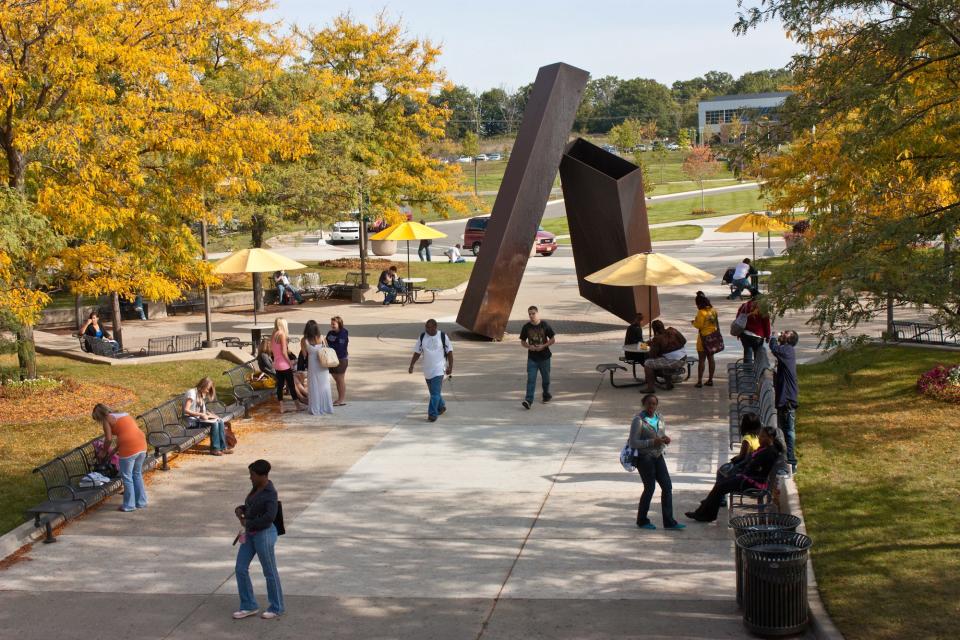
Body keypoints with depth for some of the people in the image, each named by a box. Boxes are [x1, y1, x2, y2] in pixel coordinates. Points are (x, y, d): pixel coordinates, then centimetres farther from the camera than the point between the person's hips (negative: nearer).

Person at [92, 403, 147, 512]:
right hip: (142, 444, 7)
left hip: (129, 448, -7)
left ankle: (129, 505, 13)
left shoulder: (107, 419, 3)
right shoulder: (123, 414, 25)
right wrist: (113, 451, 28)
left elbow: (109, 439, -7)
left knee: (127, 477, 7)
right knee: (137, 474, 21)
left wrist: (105, 450, 11)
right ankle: (141, 502, 28)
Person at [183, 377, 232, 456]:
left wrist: (206, 414, -2)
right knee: (214, 423, -26)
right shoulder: (192, 393, -16)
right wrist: (201, 415, -27)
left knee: (220, 421, -10)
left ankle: (223, 447, -8)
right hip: (192, 420, -9)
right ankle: (214, 449, -17)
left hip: (198, 417, 9)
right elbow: (186, 410, -24)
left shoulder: (201, 394, 14)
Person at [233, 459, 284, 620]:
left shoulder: (270, 494, -21)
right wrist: (240, 509, -1)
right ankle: (249, 606, 21)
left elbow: (269, 517, -32)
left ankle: (277, 608, 21)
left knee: (269, 572, 5)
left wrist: (247, 523, -20)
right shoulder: (257, 488, 6)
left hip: (264, 534, -9)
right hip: (250, 534, 9)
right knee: (240, 569, 8)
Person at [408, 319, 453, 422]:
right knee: (434, 391, 17)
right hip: (427, 370, 4)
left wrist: (450, 367, -5)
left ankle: (432, 414, -11)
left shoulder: (443, 336, -5)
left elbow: (449, 352, -1)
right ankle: (441, 407, 39)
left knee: (435, 393, -13)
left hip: (438, 370, -4)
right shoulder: (422, 337, 3)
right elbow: (417, 353, 7)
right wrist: (411, 365, -1)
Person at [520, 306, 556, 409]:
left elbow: (553, 339, -2)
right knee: (531, 379, -10)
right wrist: (529, 346, -13)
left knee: (545, 378, 14)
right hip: (532, 358, 0)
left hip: (544, 357, 0)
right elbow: (523, 341, 7)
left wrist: (543, 346, -16)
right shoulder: (526, 327, -2)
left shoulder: (545, 325, -7)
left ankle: (546, 395, 37)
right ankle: (528, 400, -17)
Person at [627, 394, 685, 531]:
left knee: (667, 486, 1)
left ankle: (669, 522, 5)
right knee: (650, 488, -2)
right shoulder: (638, 420, -13)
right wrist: (652, 442, -25)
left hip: (657, 456, 7)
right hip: (644, 457, -7)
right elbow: (633, 443, -16)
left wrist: (665, 439, -4)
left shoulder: (659, 417, 8)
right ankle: (642, 520, 16)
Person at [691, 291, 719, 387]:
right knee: (711, 358, 13)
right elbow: (717, 323, 11)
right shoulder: (713, 310, 3)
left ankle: (700, 381, 1)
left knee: (702, 359, -1)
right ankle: (710, 380, 17)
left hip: (704, 337, -7)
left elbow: (699, 325, -18)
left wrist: (693, 322, -1)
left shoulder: (701, 312, -18)